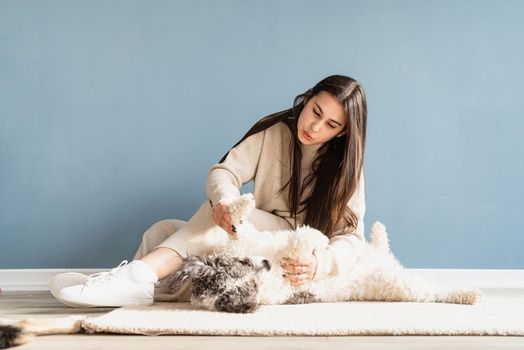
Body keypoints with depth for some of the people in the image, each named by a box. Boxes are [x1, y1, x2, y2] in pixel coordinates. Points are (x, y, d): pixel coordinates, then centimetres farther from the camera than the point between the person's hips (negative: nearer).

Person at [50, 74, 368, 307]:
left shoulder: (345, 163, -7)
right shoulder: (274, 132, -1)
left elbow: (351, 236, -15)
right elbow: (225, 172, -12)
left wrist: (318, 264, -37)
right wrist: (224, 201, -37)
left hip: (298, 256, -4)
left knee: (222, 219, -31)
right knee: (162, 231, -16)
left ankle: (136, 277, -43)